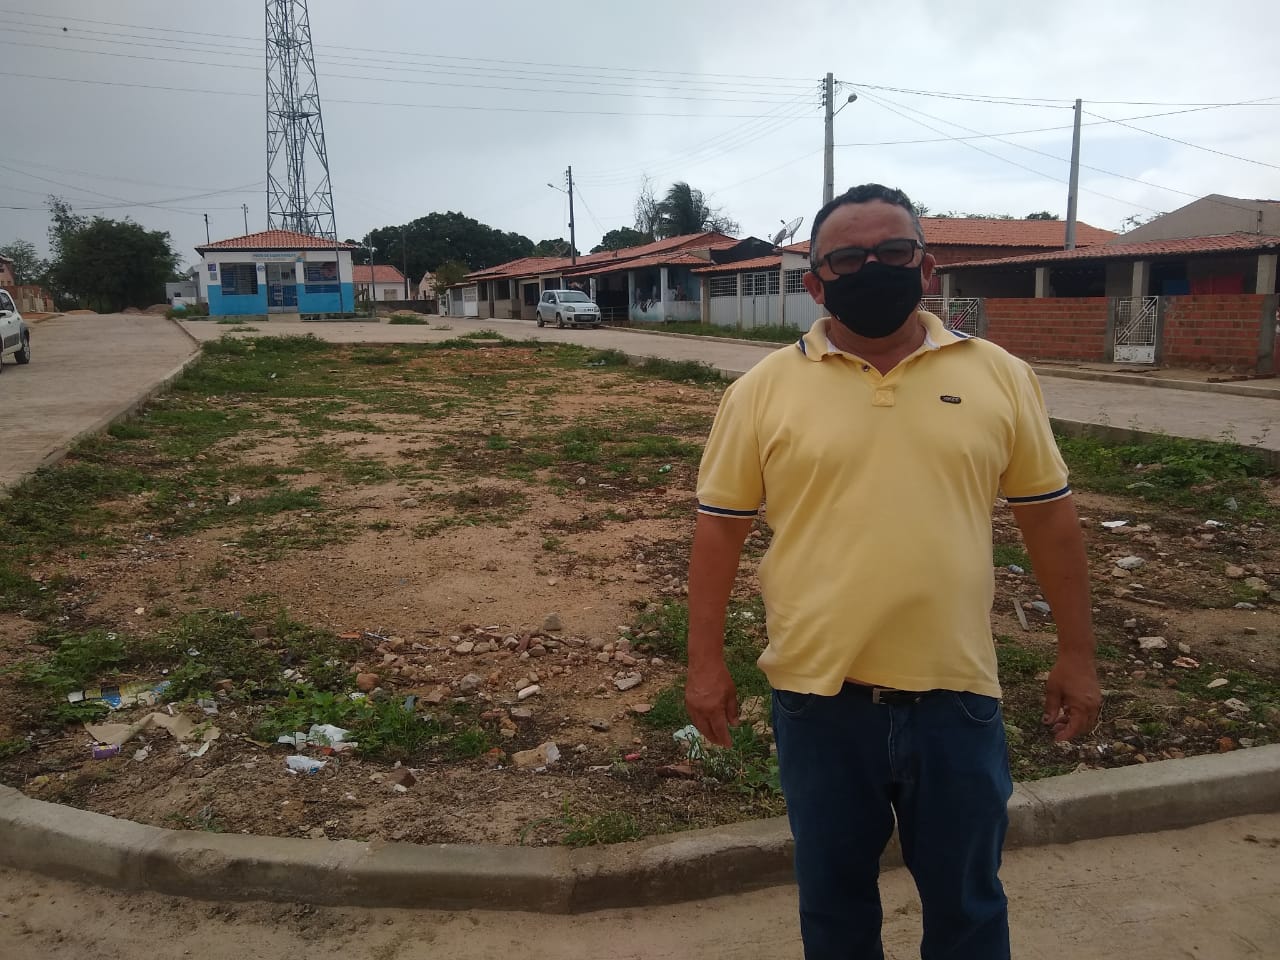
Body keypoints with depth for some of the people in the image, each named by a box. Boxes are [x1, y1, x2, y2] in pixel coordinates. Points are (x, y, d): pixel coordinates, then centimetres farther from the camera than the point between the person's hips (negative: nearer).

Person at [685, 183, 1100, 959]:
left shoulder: (1000, 377, 0)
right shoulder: (764, 389, -4)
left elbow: (1049, 515, 5)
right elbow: (720, 526, -1)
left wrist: (1077, 655, 5)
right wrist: (707, 662, -2)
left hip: (956, 694, 1)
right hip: (819, 696, 0)